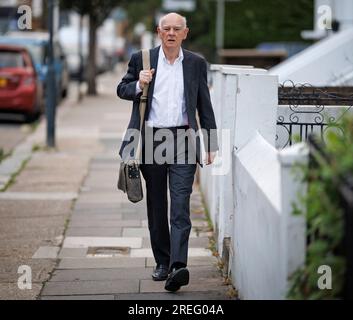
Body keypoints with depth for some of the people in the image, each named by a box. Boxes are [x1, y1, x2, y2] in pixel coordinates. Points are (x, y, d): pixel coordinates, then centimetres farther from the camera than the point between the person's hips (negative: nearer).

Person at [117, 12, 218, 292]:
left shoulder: (196, 63, 7)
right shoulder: (142, 59, 6)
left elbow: (204, 106, 10)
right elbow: (122, 90, 13)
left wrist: (211, 145, 6)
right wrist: (139, 85, -10)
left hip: (183, 142, -1)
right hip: (151, 140, 2)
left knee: (180, 206, -12)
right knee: (156, 206, 10)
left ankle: (178, 267, -20)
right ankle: (163, 262, 22)